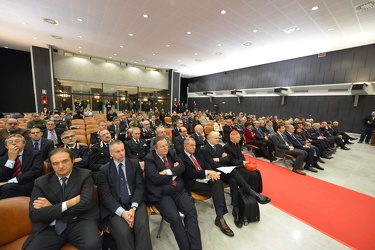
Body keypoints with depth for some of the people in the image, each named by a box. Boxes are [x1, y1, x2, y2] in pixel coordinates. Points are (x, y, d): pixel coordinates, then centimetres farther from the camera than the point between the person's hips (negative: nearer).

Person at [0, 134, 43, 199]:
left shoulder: (34, 155, 4)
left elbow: (36, 172, -11)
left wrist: (11, 181, -16)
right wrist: (11, 159, -7)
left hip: (29, 187, -3)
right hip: (8, 187, 3)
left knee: (7, 188, -29)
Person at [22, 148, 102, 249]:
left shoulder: (85, 175, -3)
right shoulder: (41, 182, 4)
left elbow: (85, 204, -13)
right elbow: (34, 215, -4)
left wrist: (51, 208, -7)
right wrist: (68, 204, -16)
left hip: (80, 221, -3)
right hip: (52, 227, 3)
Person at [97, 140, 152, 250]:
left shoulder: (135, 164, 3)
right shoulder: (104, 170, 1)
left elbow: (140, 186, -1)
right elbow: (105, 195, -5)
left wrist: (133, 208, -15)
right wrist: (122, 212, -17)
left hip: (134, 202, 1)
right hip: (115, 207, -1)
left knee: (143, 225, -25)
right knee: (123, 232, -26)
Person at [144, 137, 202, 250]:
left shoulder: (172, 154, 10)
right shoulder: (149, 159, -6)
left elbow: (182, 167, 1)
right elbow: (156, 179, -15)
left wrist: (168, 172, -14)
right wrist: (175, 172, -6)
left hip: (178, 190, 4)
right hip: (161, 194, -4)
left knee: (192, 211, -17)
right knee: (175, 218, -23)